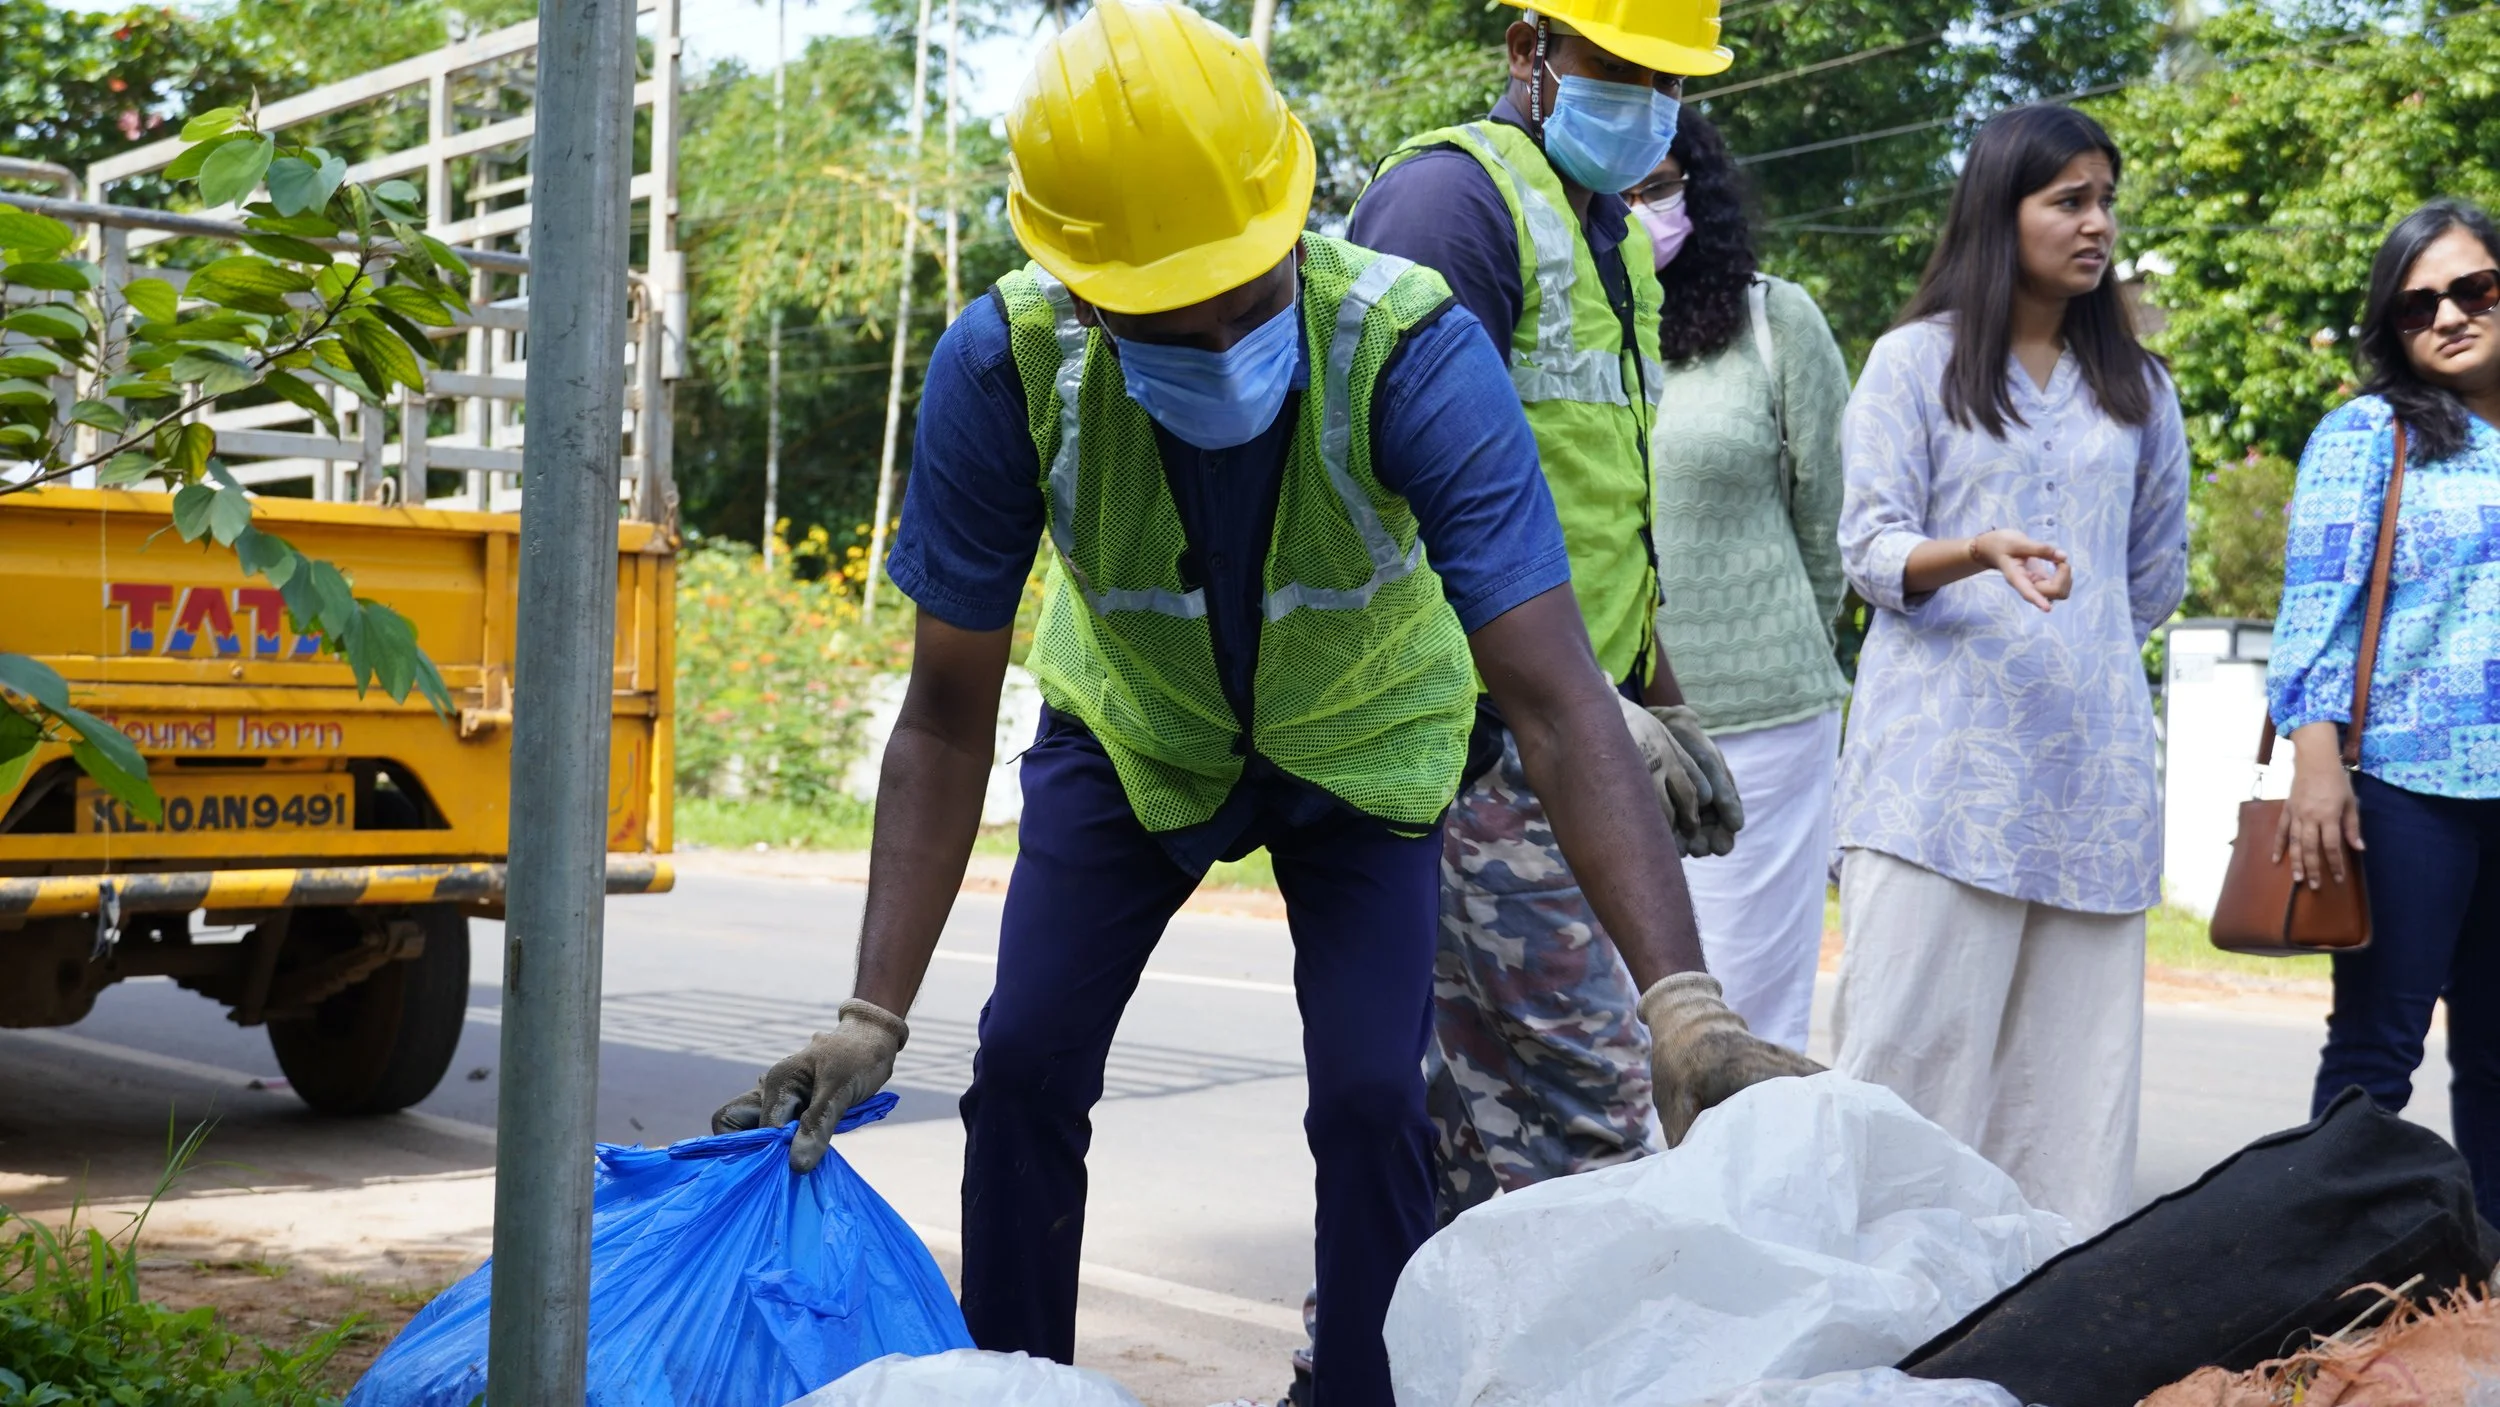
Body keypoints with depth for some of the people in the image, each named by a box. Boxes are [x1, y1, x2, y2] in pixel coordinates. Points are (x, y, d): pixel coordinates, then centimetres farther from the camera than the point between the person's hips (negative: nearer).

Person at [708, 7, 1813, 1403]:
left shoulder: (1411, 348, -38)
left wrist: (1684, 1004, -56)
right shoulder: (1006, 367, -31)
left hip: (1360, 742, -1)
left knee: (1372, 1098, -13)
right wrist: (873, 1015, -32)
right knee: (1025, 1069, -4)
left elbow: (1558, 701, -44)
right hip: (1131, 728, 2)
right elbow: (949, 720, -23)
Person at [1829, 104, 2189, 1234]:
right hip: (1941, 759, -3)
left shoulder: (2136, 386, 16)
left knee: (2074, 1052, 0)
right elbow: (1870, 551, -4)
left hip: (2092, 760, 4)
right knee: (1912, 1036, -9)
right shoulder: (1917, 362, 5)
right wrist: (1982, 554, -21)